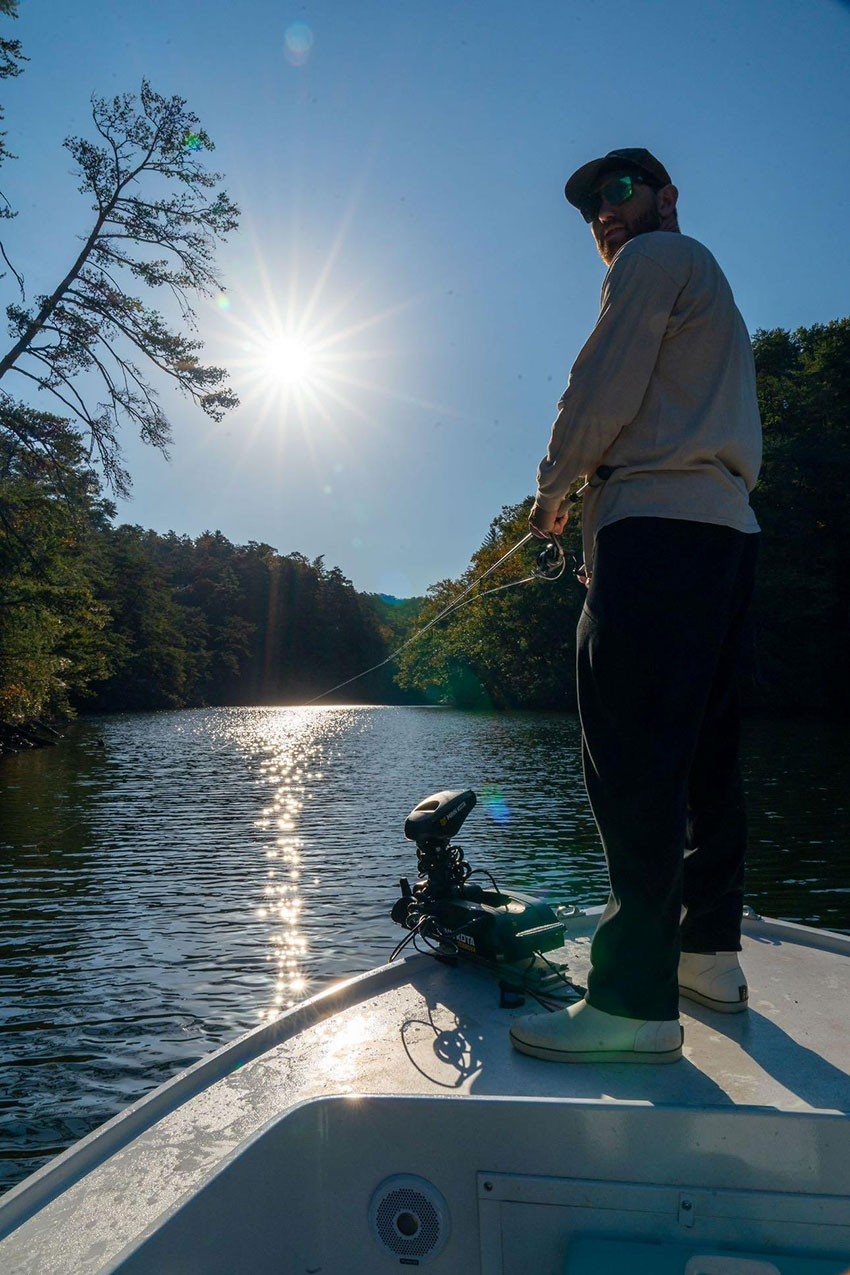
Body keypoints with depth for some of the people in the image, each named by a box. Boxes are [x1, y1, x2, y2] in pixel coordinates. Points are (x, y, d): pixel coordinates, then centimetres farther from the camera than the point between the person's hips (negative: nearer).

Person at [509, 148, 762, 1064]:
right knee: (701, 751, 9)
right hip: (726, 525, 10)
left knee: (633, 761, -15)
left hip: (658, 523, -10)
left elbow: (601, 397, -8)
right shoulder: (712, 285, 33)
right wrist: (589, 499, 23)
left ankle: (635, 1001, -13)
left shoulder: (655, 259, 5)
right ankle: (711, 953, 16)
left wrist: (550, 492, 6)